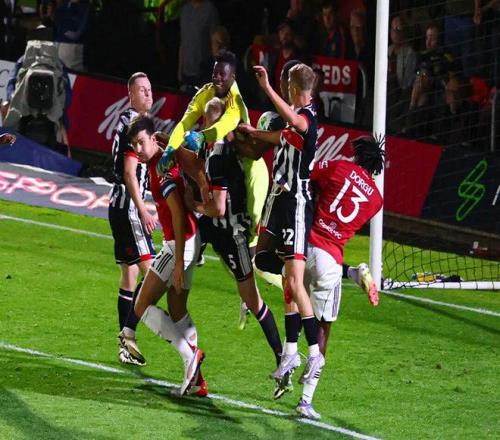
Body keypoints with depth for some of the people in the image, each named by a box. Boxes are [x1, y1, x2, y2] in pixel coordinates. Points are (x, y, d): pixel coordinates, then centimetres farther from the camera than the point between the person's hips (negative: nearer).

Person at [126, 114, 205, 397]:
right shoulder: (157, 162, 9)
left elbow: (178, 215, -25)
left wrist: (178, 262, -26)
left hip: (180, 243, -10)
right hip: (189, 241, 10)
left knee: (142, 308, -6)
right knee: (178, 312, 16)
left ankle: (190, 355, -11)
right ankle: (197, 378, 16)